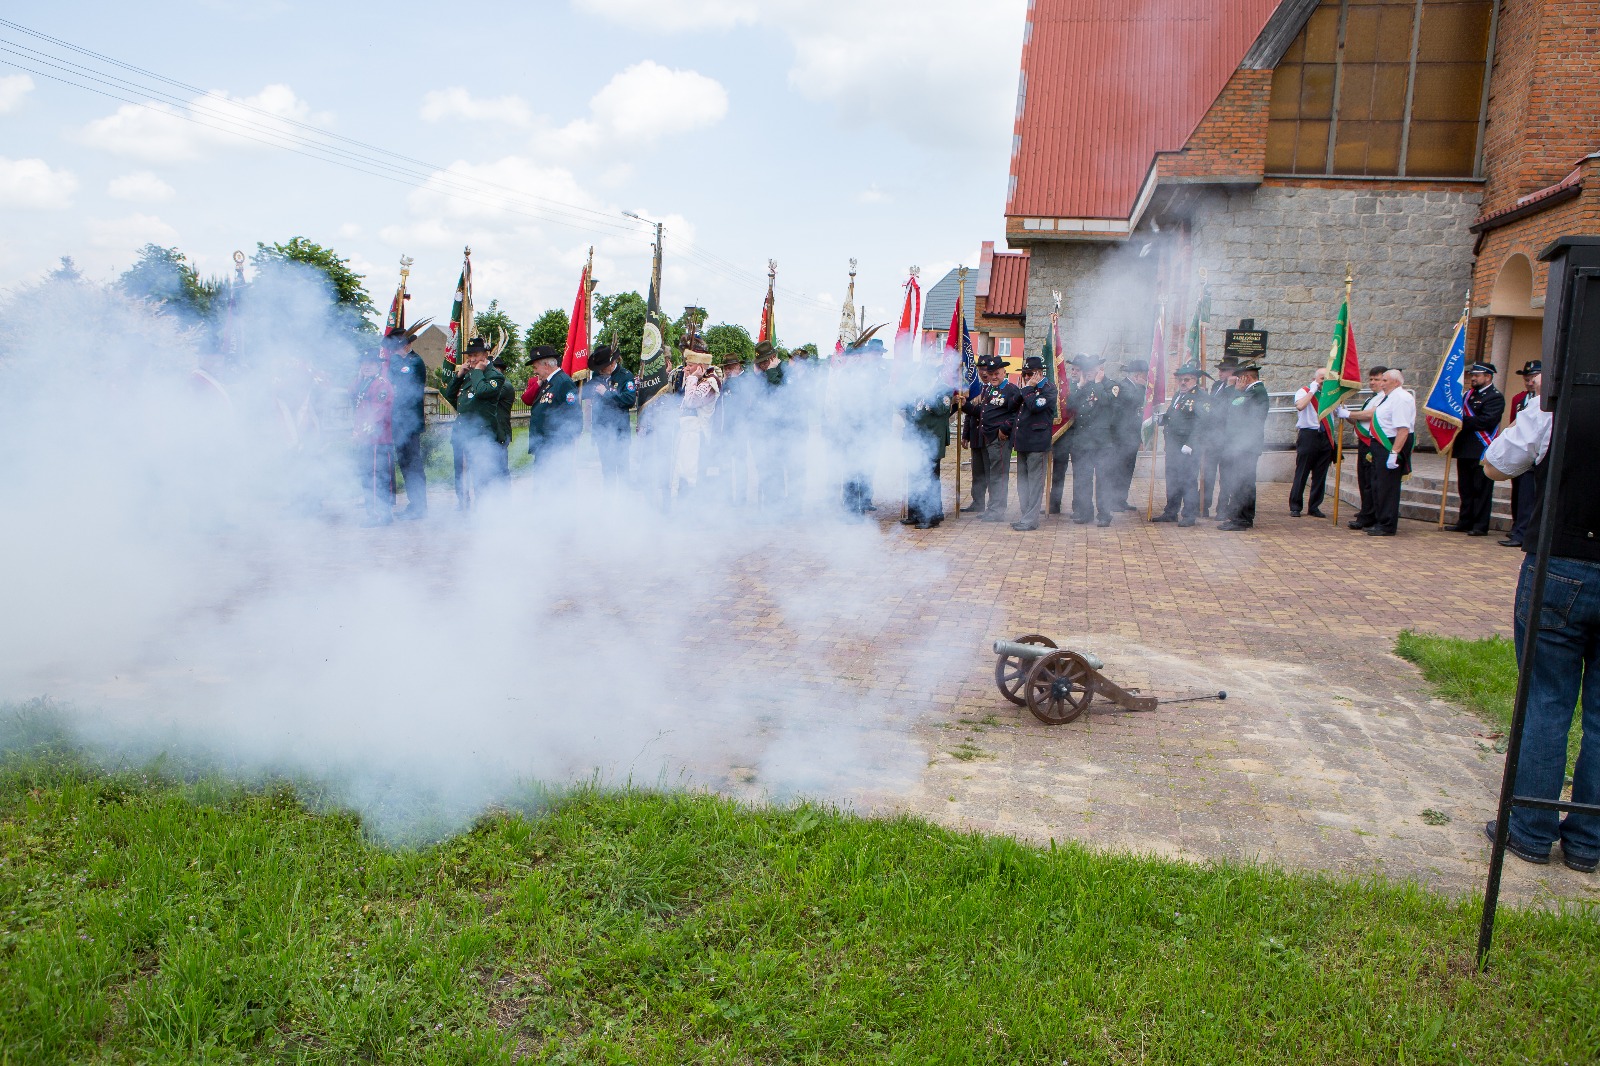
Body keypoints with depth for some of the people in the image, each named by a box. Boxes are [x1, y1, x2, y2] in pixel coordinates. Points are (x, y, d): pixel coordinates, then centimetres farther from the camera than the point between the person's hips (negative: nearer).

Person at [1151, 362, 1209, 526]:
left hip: (1189, 447, -8)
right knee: (1172, 479, 14)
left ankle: (1188, 515, 3)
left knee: (1188, 480, -3)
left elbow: (1200, 423, -18)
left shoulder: (1201, 397, -10)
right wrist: (1163, 417, 8)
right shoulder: (1178, 395, 18)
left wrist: (1189, 445, -23)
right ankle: (1171, 512, 23)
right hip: (1172, 445, 8)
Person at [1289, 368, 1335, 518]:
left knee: (1320, 475, 7)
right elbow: (1300, 405, -23)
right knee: (1301, 473, -2)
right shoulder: (1304, 391, -1)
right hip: (1308, 435, -5)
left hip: (1325, 437, 5)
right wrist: (1313, 390, -16)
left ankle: (1314, 507, 15)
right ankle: (1295, 507, 4)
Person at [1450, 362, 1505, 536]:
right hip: (1464, 449, 8)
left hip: (1482, 452, -8)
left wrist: (1463, 422, -18)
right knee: (1465, 488, 12)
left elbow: (1486, 420, -20)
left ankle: (1480, 526, 0)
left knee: (1481, 489, -3)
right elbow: (1461, 415, 17)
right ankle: (1465, 522, 20)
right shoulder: (1469, 394, 19)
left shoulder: (1495, 397, -8)